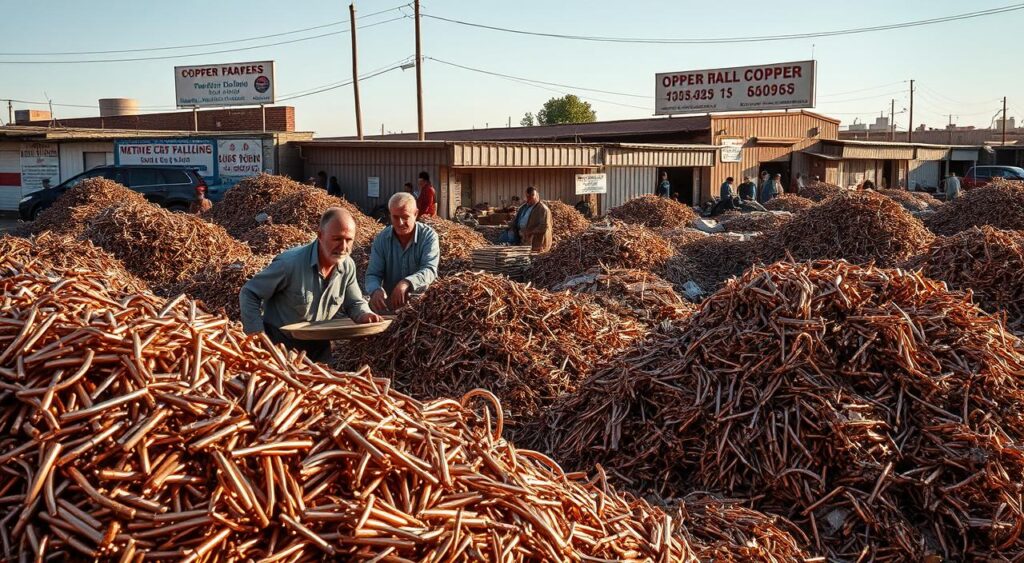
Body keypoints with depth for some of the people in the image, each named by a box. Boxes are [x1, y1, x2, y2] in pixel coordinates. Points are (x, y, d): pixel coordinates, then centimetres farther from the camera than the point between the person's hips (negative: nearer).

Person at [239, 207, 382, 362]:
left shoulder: (348, 266, -7)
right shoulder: (291, 262, -23)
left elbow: (355, 303, 9)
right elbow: (248, 294, -14)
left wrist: (364, 315, -15)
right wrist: (257, 336, -19)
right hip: (280, 344, -5)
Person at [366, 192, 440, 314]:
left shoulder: (428, 236, -8)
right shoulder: (381, 239, 1)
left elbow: (430, 270, -20)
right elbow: (373, 274, -2)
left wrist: (406, 283, -41)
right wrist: (376, 290, -28)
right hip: (389, 303, 3)